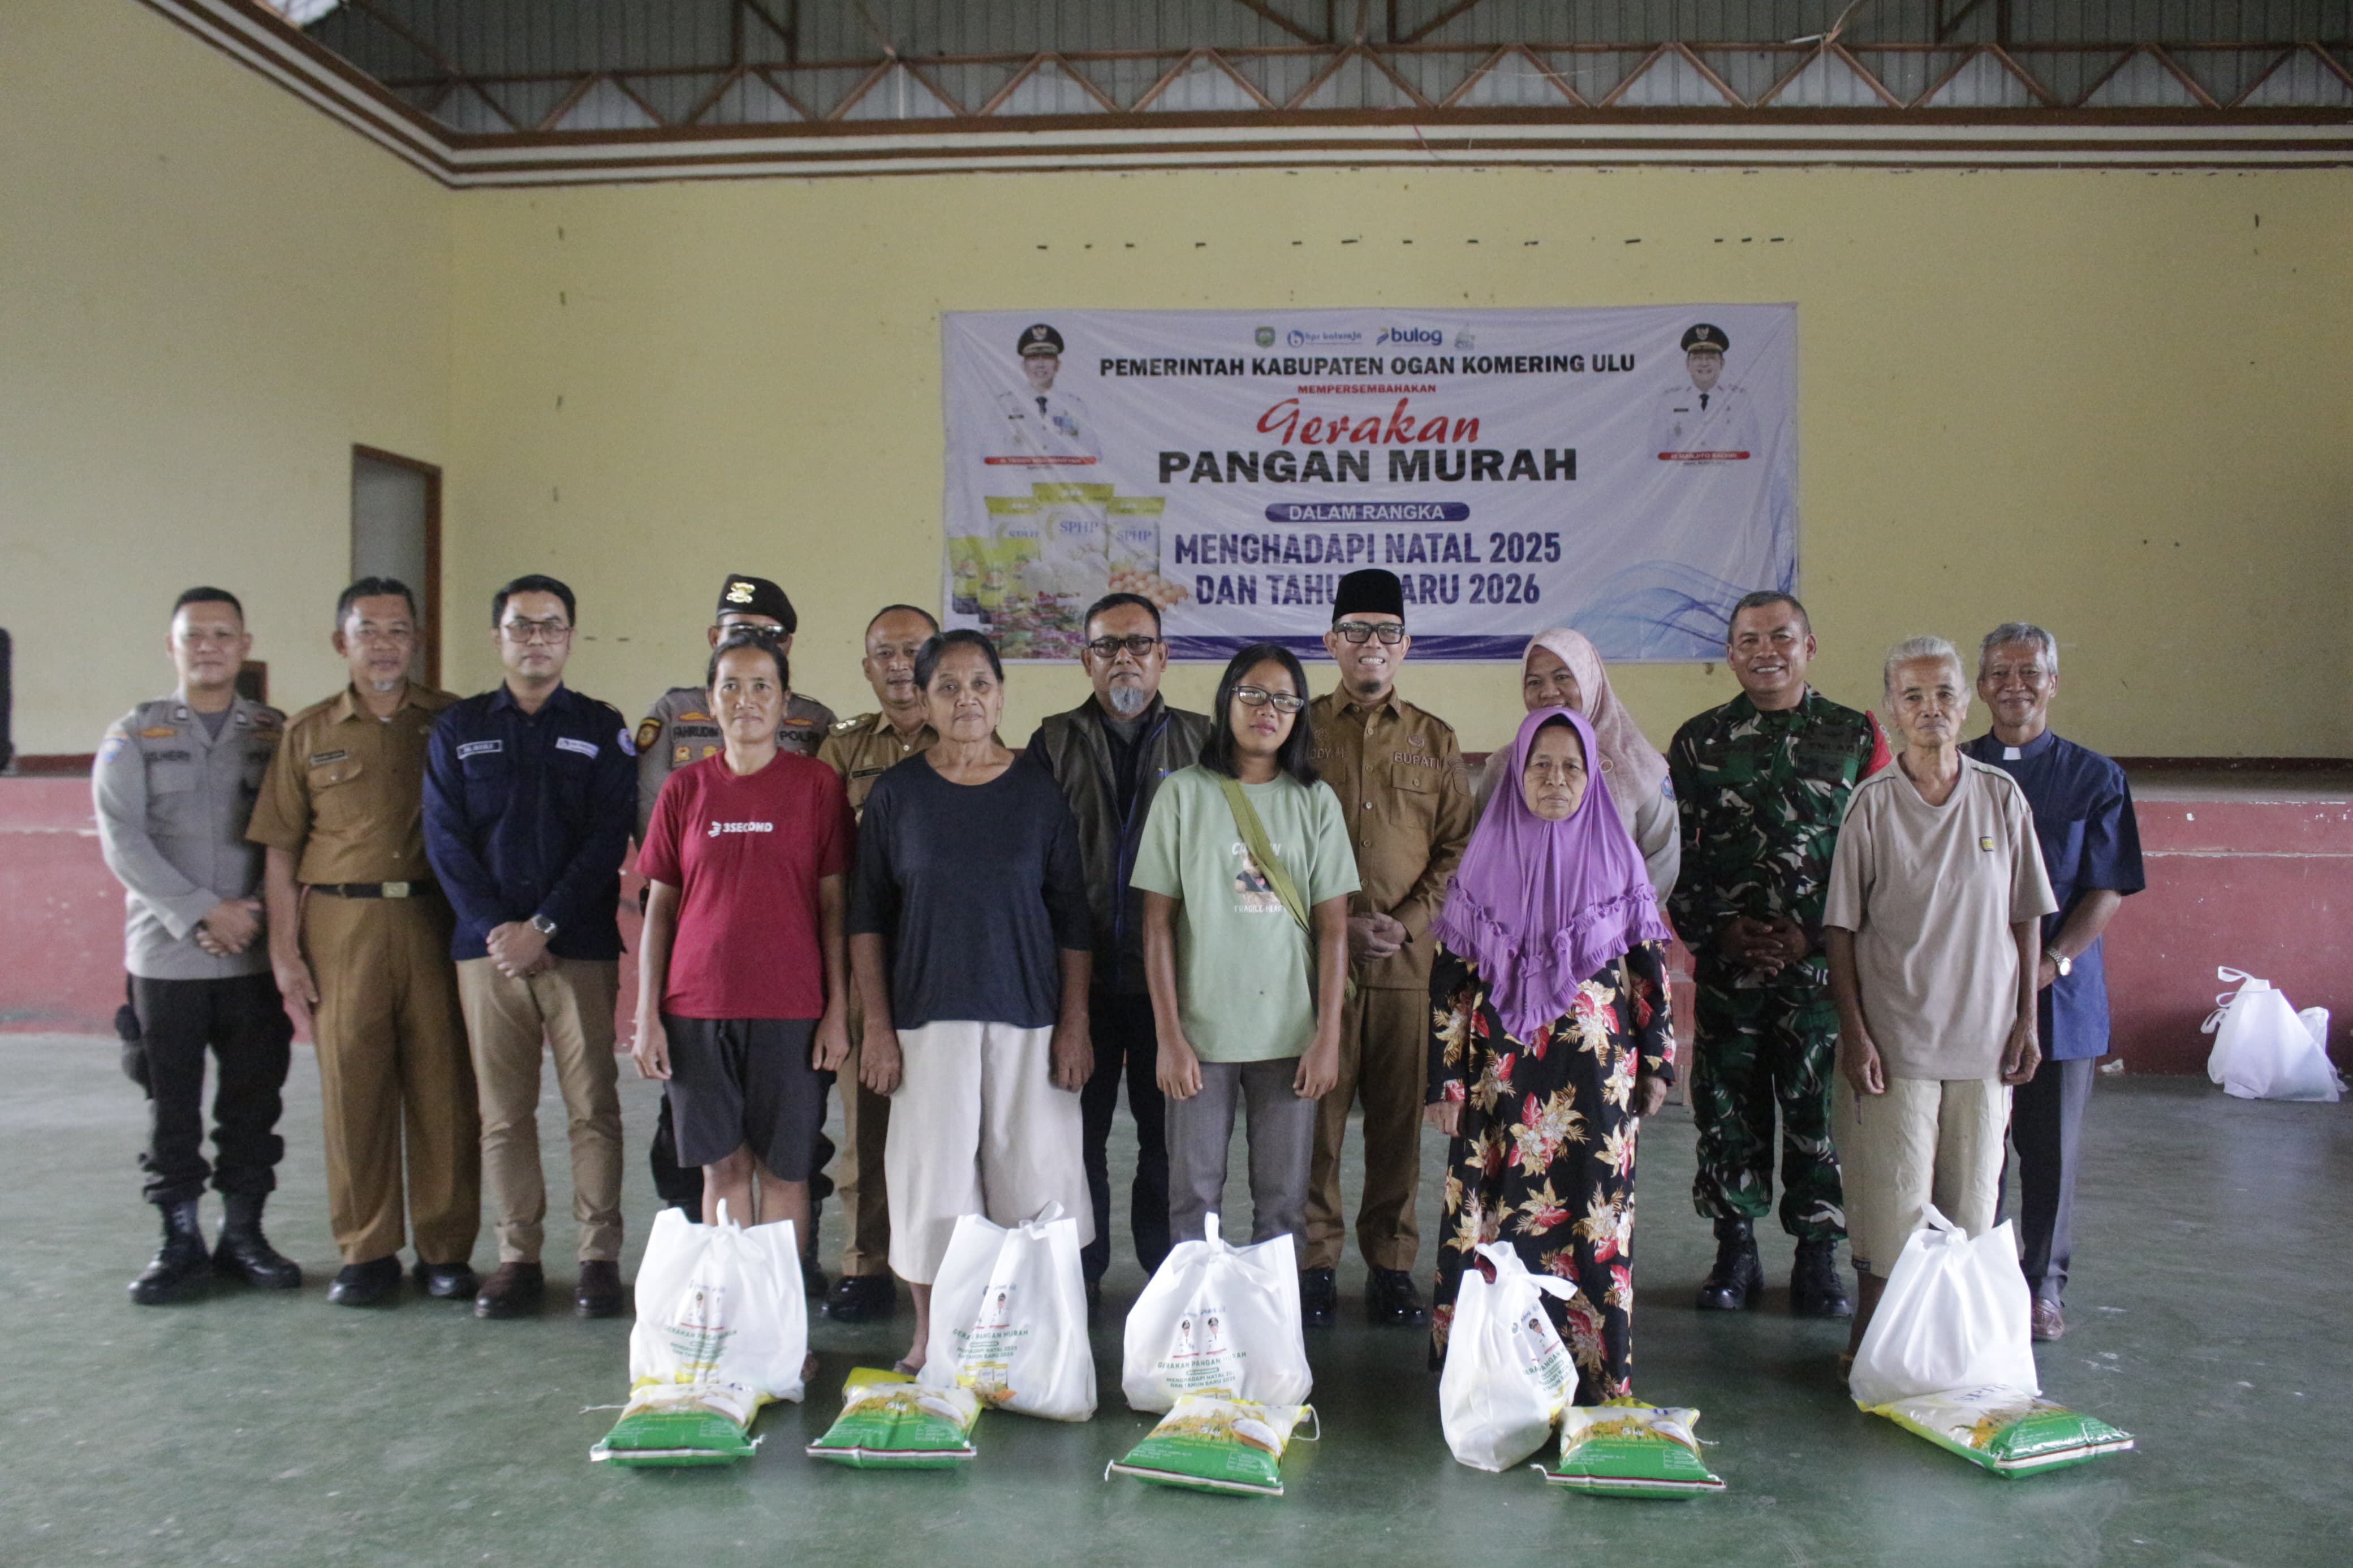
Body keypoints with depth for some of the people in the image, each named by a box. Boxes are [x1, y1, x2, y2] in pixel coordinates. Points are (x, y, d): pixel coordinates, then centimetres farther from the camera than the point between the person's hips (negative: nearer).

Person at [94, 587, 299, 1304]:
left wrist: (252, 915, -10)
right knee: (172, 1105, 5)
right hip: (167, 955, -1)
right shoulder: (134, 735, 4)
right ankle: (181, 1242, 16)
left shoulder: (278, 734, 7)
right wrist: (203, 913, -13)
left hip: (256, 954, 1)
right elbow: (123, 841, -5)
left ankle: (244, 1233, 18)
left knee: (254, 1102, 6)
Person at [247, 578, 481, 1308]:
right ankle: (367, 1252, 16)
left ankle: (446, 1249, 11)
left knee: (443, 1085, 0)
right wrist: (285, 952, 2)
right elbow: (280, 850, 10)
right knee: (353, 1087, 4)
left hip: (436, 923, -1)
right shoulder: (310, 733, 11)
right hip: (342, 926, 1)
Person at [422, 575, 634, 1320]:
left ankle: (600, 1257, 6)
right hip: (488, 946, 2)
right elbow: (445, 840, 5)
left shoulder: (602, 730, 8)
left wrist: (542, 927, -10)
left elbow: (608, 840, -2)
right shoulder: (458, 730, 12)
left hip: (580, 946, -1)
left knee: (593, 1105, -2)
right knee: (503, 1111, 4)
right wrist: (497, 930, -7)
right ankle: (518, 1257, 13)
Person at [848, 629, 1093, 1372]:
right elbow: (867, 917, 4)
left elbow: (1072, 919, 4)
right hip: (927, 1017, 0)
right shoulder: (897, 792, 3)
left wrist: (1074, 1025, -1)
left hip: (1027, 1017, 1)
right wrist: (876, 1024, -3)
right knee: (933, 1177, 2)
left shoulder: (1038, 791, 3)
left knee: (1033, 1174, 3)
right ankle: (929, 1339, 18)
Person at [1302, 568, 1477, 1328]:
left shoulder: (1435, 740, 13)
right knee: (1317, 1113, 2)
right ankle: (1317, 1261, 15)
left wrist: (1407, 922, -7)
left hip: (1410, 959, 2)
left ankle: (1391, 1264, 18)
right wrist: (1338, 924, -8)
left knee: (1399, 1117, 6)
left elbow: (1458, 847, 8)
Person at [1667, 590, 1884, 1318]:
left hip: (1823, 961, -1)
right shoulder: (1698, 741, 8)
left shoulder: (1856, 735, 5)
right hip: (1726, 965, 1)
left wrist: (1813, 931, -8)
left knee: (1821, 1108, 3)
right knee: (1727, 1108, 6)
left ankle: (1819, 1257, 18)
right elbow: (1674, 854, 6)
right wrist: (1718, 930, -7)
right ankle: (1735, 1252, 20)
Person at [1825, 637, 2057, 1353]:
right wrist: (1854, 1032, -8)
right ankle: (1872, 1343, 17)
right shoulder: (1872, 802, -5)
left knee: (1971, 1201, 11)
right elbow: (1842, 929, -4)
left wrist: (2027, 1019, 4)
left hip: (1984, 1038, 3)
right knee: (1890, 1208, 2)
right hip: (1895, 1038, -3)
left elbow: (2025, 917, 8)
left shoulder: (2002, 796, 2)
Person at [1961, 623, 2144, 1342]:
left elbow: (2109, 888, 0)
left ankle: (2043, 1283, 19)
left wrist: (2053, 961, -13)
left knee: (2051, 1144, 5)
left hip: (2059, 991, 0)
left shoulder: (2095, 778, 5)